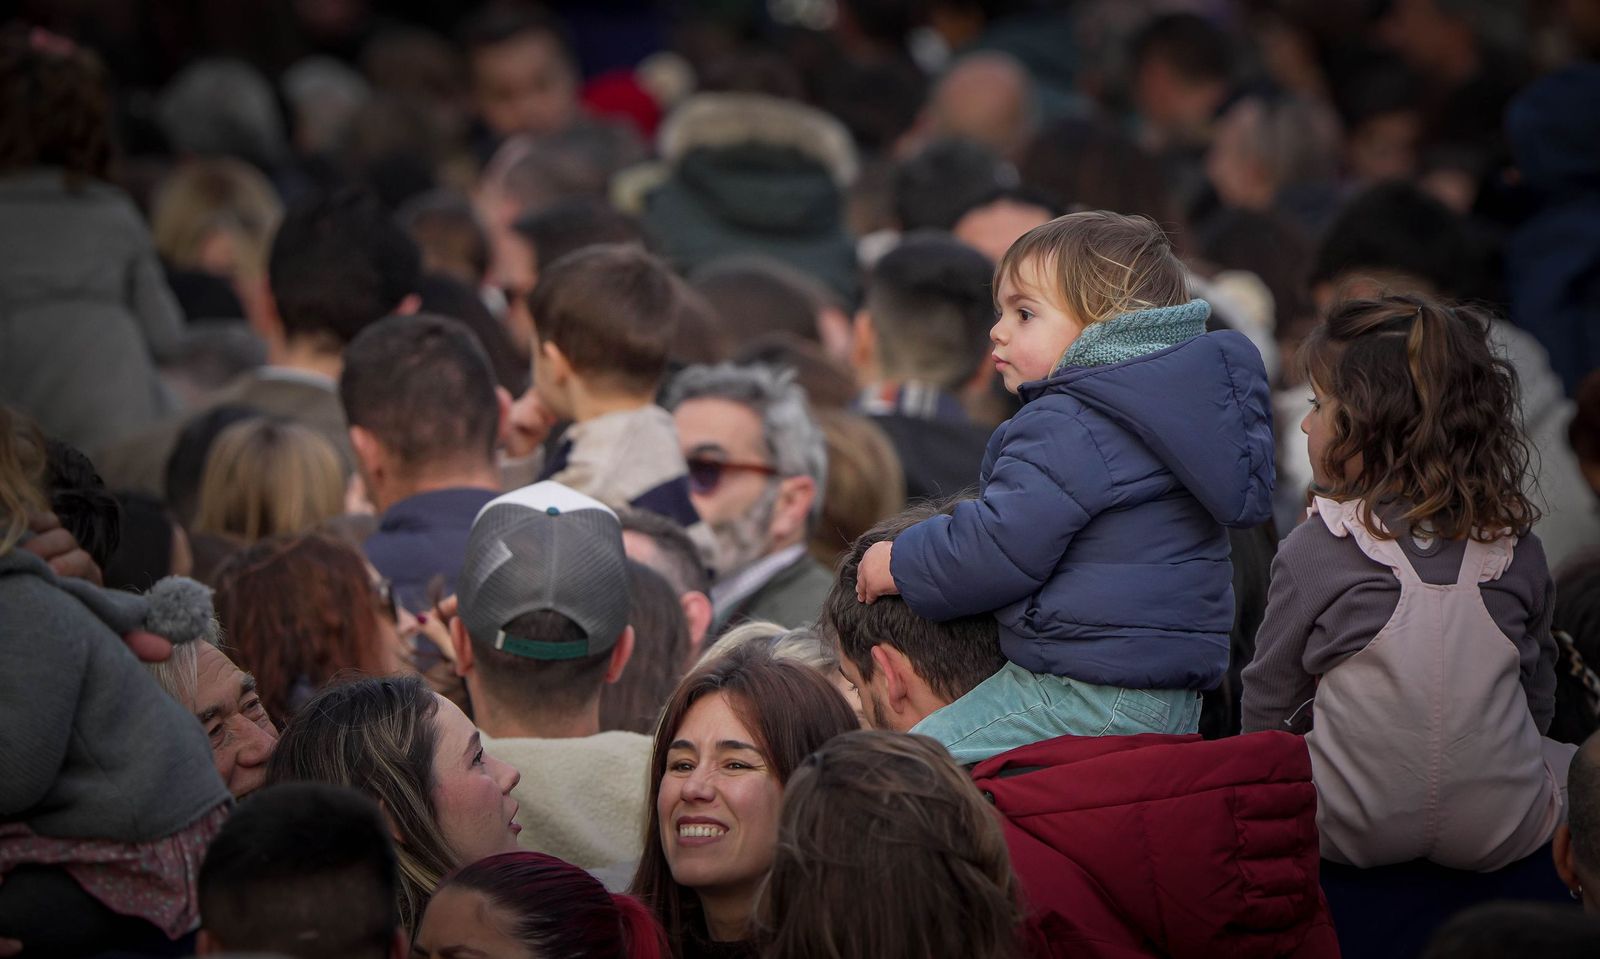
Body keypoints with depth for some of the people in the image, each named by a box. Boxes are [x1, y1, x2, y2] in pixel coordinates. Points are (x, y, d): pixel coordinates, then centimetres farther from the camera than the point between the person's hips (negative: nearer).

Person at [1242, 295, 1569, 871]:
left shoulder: (1316, 550, -10)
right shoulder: (1516, 548, -1)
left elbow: (1267, 709, 0)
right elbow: (1538, 703, 11)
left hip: (1351, 837, -3)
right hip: (1502, 835, 3)